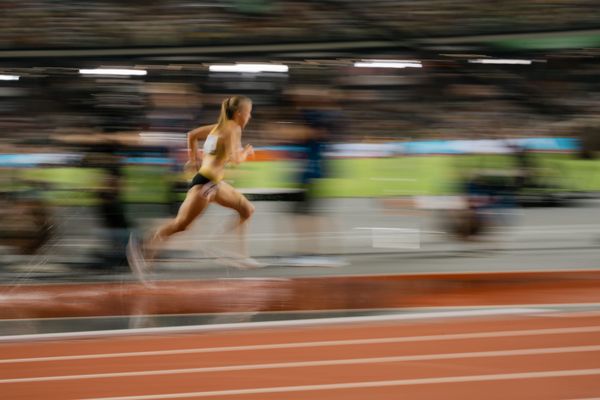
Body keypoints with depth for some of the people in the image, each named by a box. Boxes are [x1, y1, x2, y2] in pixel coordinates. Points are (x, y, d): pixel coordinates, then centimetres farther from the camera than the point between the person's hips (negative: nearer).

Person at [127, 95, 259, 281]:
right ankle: (143, 250, -13)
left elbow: (192, 135, 19)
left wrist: (193, 160, 22)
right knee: (181, 223, -11)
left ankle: (239, 256, 14)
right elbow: (234, 158, -20)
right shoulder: (234, 128, -11)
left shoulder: (220, 126, 14)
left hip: (215, 181, 10)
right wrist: (246, 153, 0)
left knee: (247, 210, 16)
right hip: (205, 182, -10)